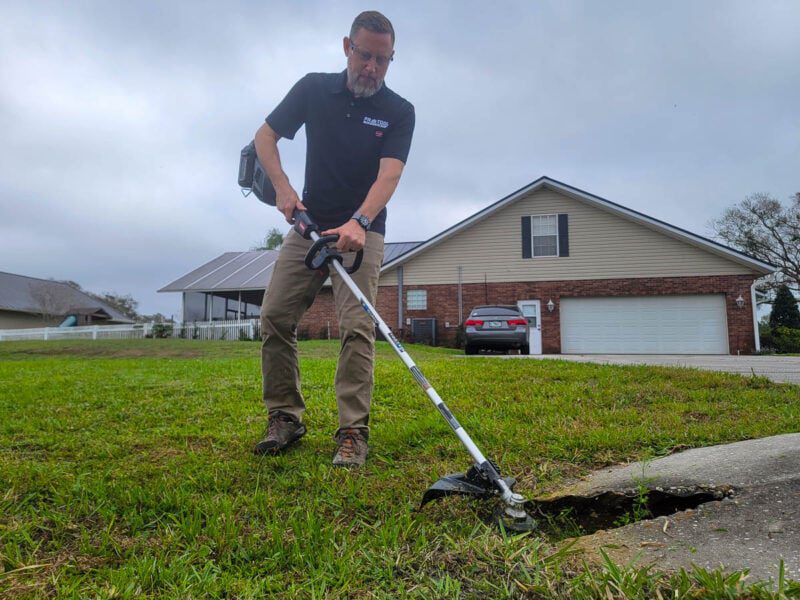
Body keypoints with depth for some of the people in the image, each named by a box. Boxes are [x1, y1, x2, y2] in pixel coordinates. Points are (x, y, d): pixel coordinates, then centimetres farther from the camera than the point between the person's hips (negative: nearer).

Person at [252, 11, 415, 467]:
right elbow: (265, 136, 10)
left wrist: (357, 223, -35)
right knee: (275, 318, -3)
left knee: (358, 329, -15)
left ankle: (353, 434, -10)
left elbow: (389, 174, -17)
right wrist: (282, 187, -7)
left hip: (362, 232, -3)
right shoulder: (314, 89, 3)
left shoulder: (399, 112, -4)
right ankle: (286, 419, 10)